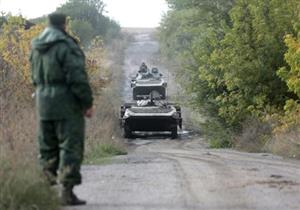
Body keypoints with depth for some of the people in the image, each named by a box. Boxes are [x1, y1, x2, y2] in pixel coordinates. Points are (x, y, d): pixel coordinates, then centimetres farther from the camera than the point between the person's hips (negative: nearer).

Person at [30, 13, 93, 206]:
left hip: (44, 105, 7)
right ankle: (67, 190, -6)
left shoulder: (37, 48, 11)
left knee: (47, 149, 14)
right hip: (66, 106, -7)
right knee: (70, 147, -3)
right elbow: (77, 78, -17)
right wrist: (88, 102, -11)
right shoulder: (66, 47, -14)